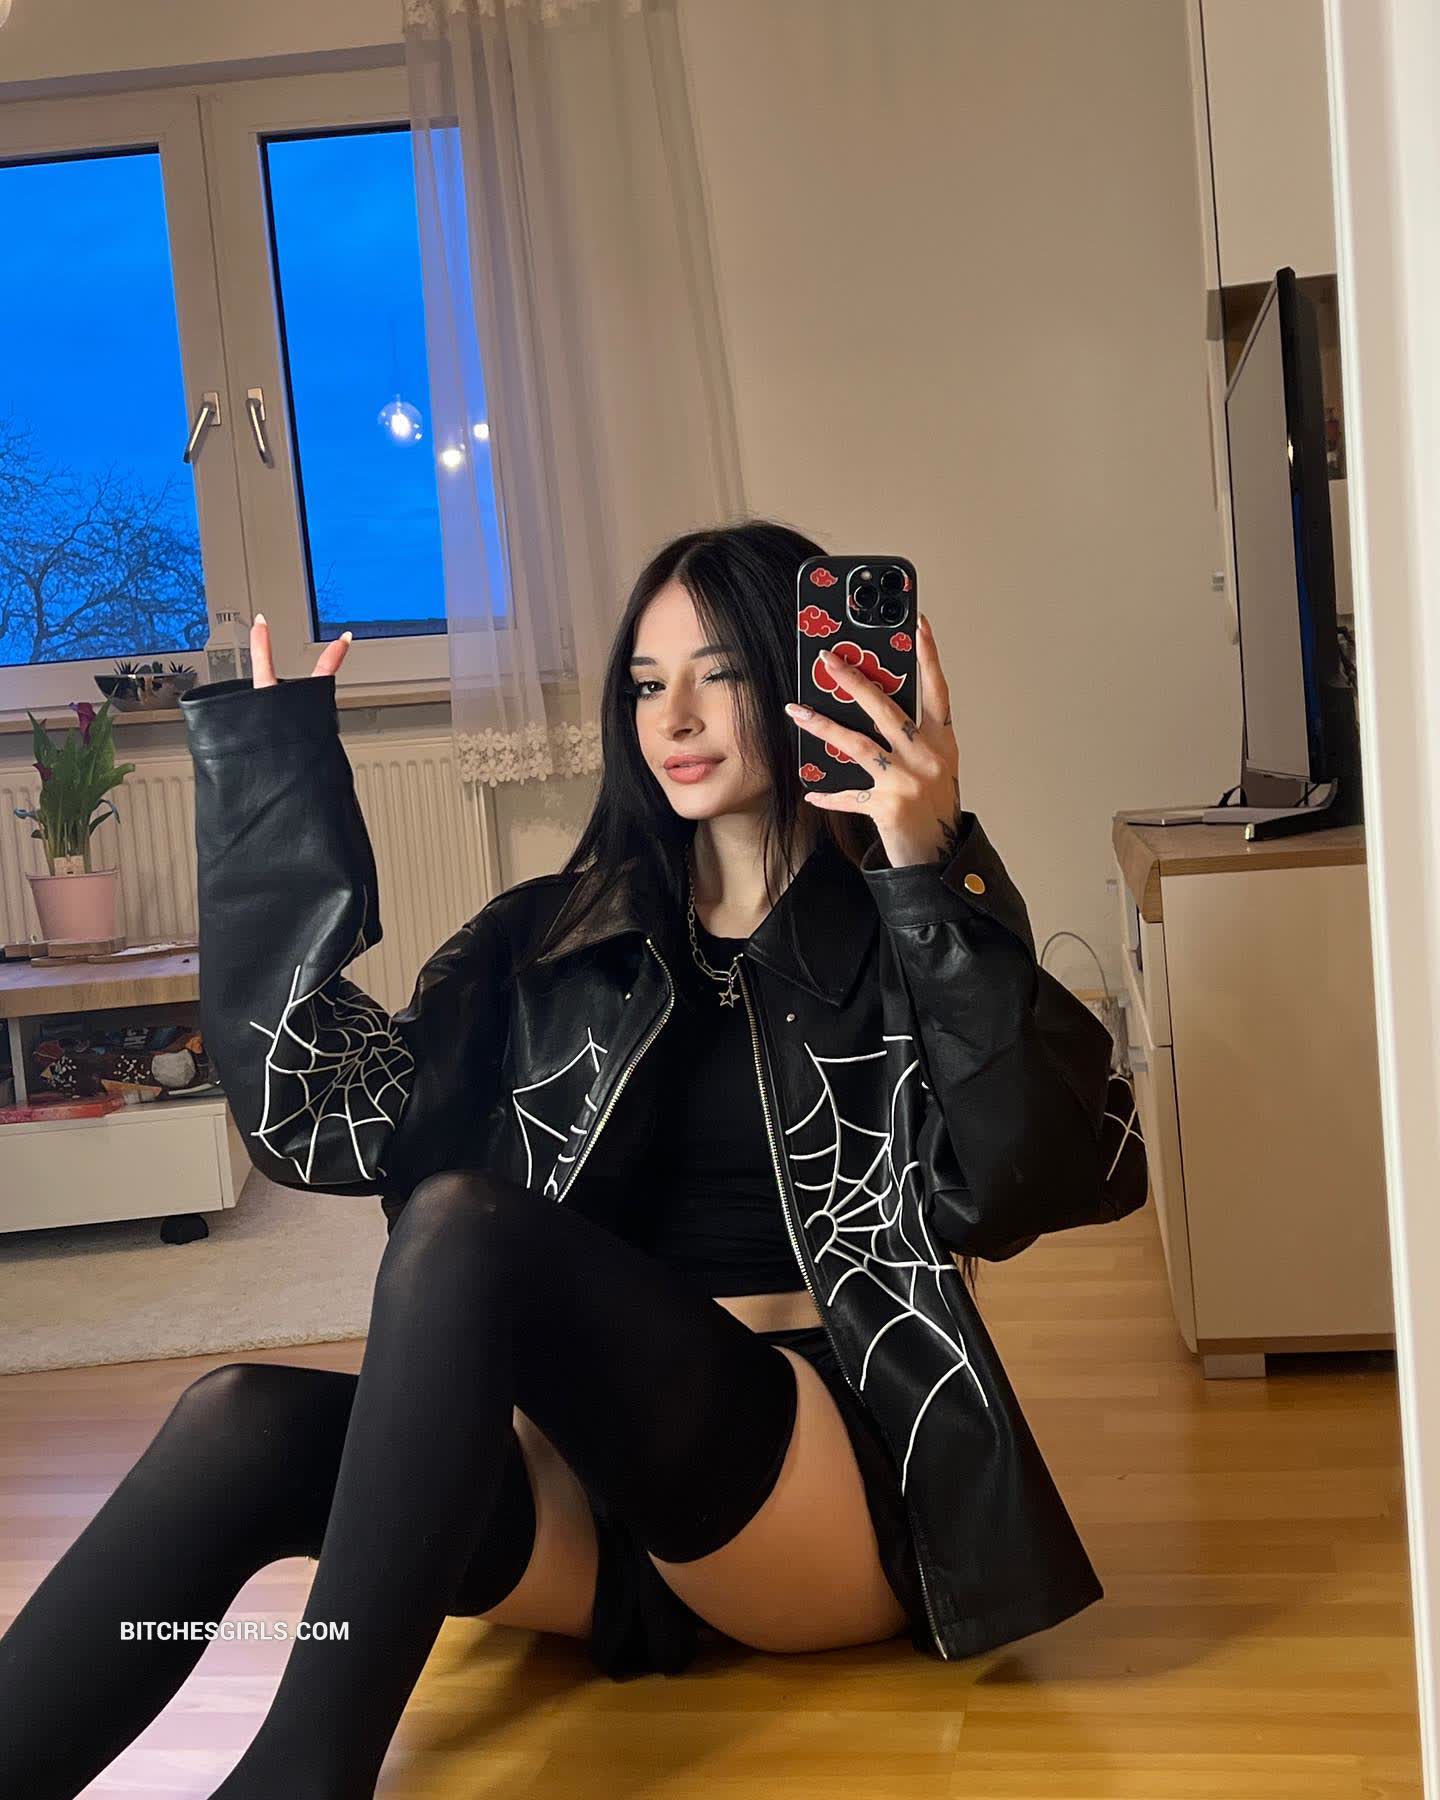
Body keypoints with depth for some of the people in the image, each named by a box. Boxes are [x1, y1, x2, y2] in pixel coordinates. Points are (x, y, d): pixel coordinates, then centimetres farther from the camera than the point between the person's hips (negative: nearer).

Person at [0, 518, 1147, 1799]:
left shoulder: (904, 943, 3)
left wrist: (938, 880, -23)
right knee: (247, 1420, -24)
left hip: (840, 1488, -4)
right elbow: (327, 1118, 1)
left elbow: (1035, 1183, -14)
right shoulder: (561, 938, 13)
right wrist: (274, 789, -1)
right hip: (599, 1499, 4)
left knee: (462, 1220, -27)